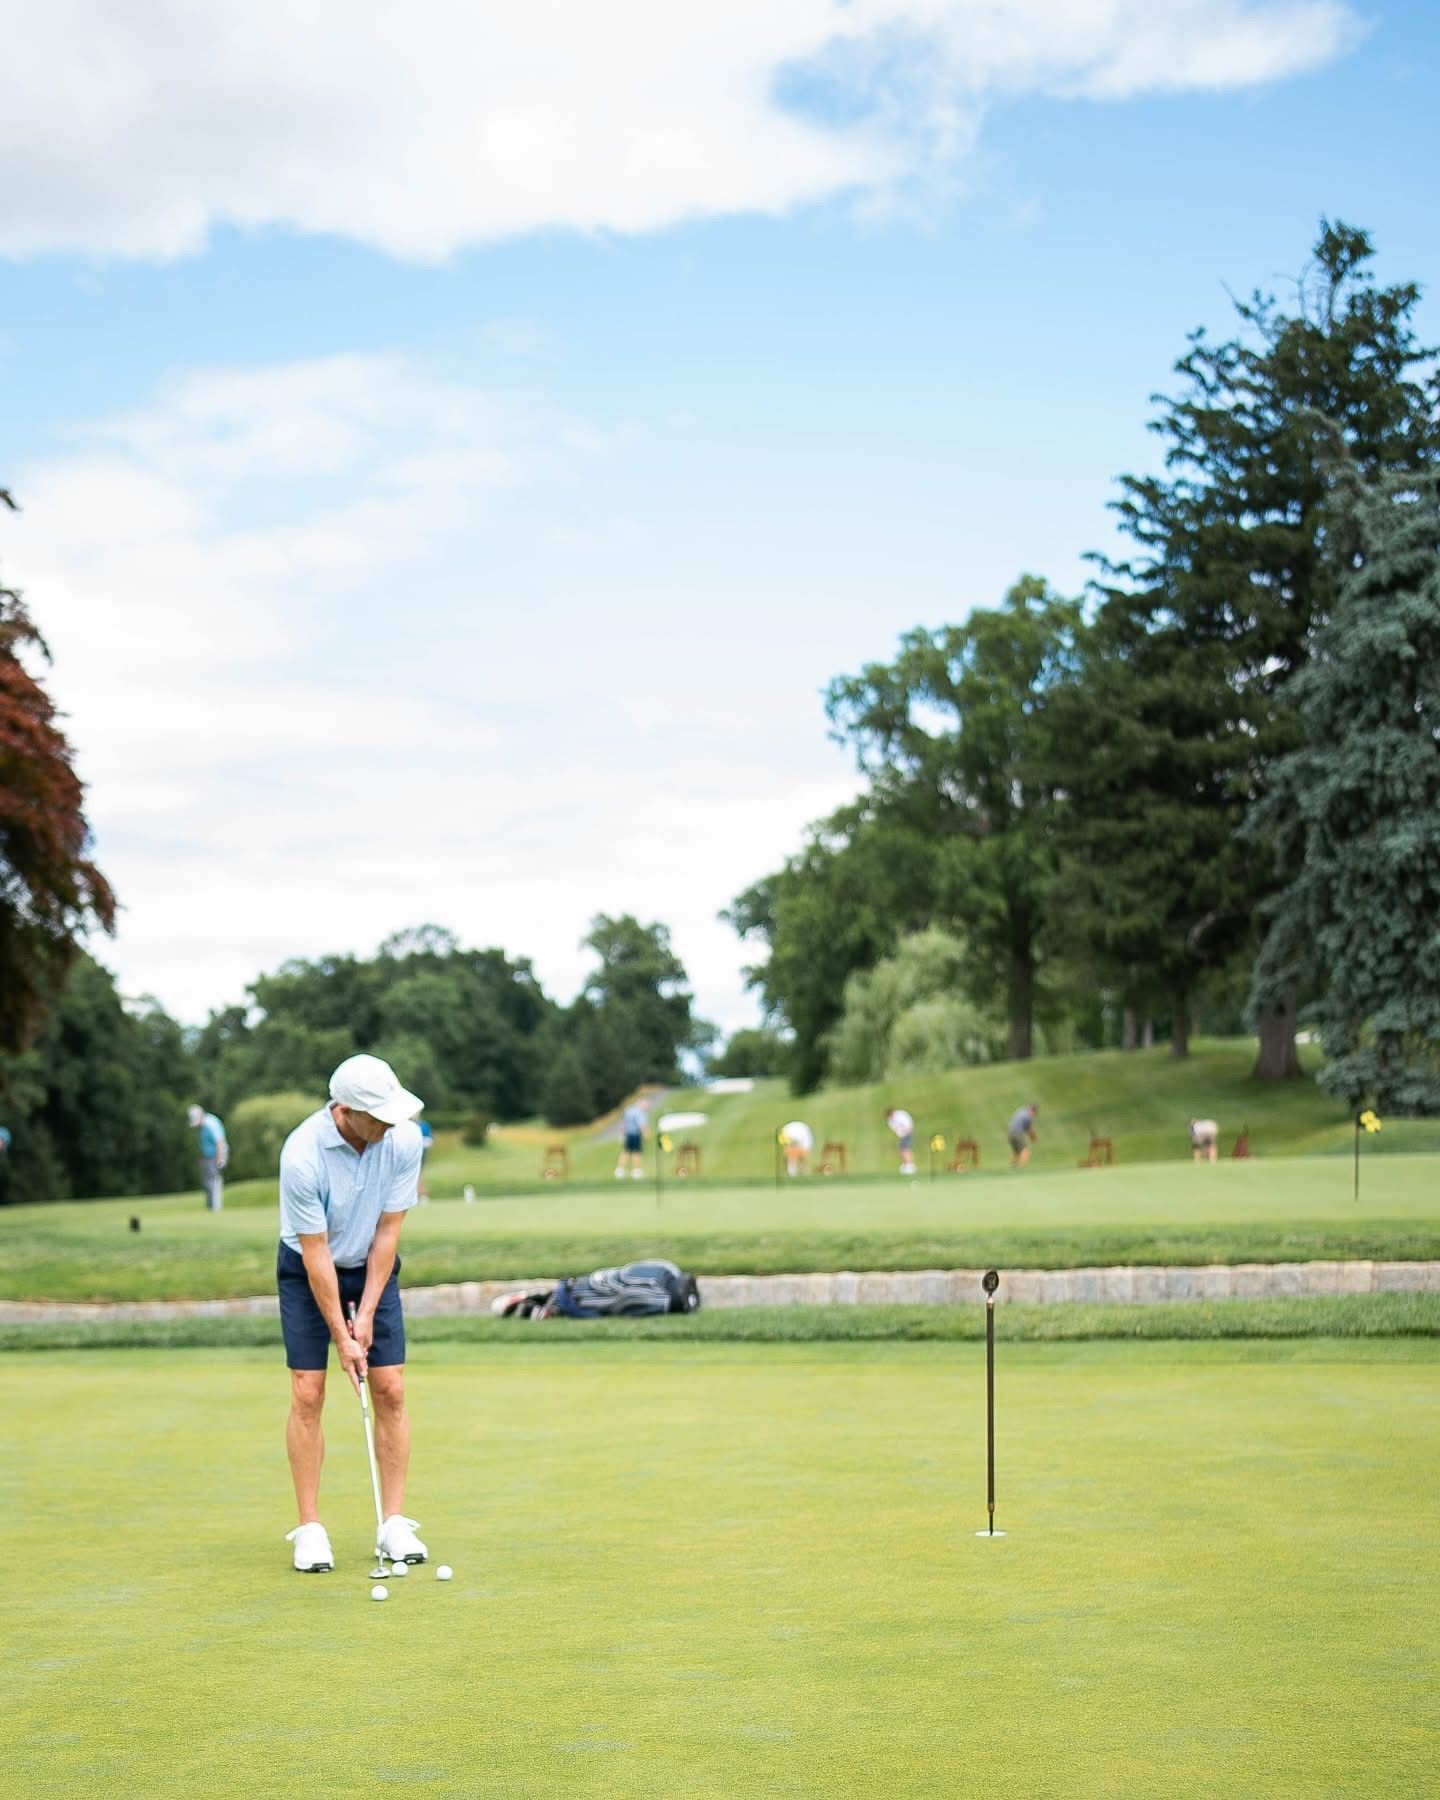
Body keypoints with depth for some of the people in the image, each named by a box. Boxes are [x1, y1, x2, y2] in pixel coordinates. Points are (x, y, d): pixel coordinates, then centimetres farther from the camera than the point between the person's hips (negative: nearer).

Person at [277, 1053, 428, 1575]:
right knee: (308, 1394, -8)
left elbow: (388, 1229, -13)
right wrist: (340, 1337, -19)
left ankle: (394, 1524, 2)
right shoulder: (302, 1155, -31)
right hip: (307, 1270, -3)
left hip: (373, 1268, 3)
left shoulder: (404, 1139, -21)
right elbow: (316, 1254, -24)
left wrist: (366, 1314, -13)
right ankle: (309, 1530, 0)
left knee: (390, 1390, -4)